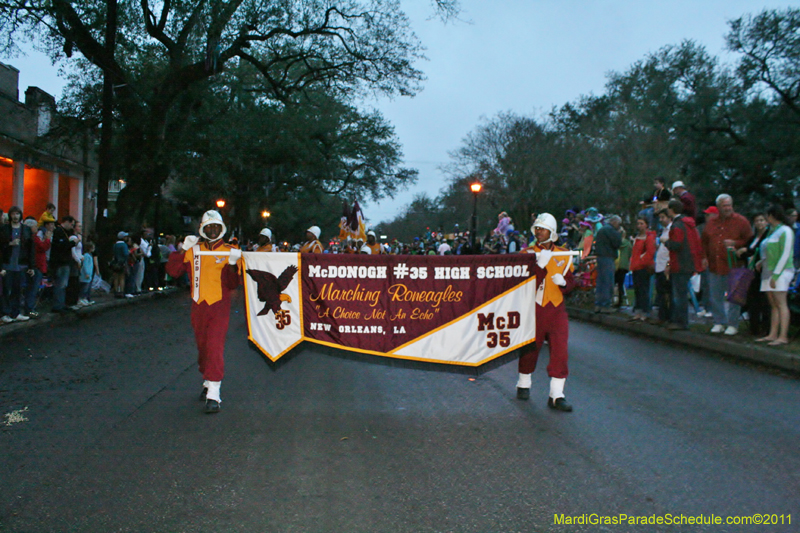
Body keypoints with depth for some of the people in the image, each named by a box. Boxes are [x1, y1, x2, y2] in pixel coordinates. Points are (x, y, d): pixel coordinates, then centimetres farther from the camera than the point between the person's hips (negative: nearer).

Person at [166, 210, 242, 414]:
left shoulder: (229, 251, -1)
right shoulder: (193, 250, 6)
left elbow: (232, 284, -4)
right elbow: (173, 271, 1)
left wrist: (232, 264, -20)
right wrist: (182, 249, -8)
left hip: (219, 306, -4)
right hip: (198, 306, 4)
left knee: (215, 348, -12)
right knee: (202, 347, 15)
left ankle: (213, 396, -13)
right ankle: (208, 382, 35)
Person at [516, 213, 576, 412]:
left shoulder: (563, 255, 8)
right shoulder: (528, 253, 0)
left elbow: (571, 281, 14)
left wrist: (563, 282, -8)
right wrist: (540, 264, -23)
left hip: (557, 308, 2)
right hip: (534, 307, -2)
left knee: (560, 350, -5)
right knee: (530, 348, 9)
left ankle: (556, 395, 0)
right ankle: (523, 384, 31)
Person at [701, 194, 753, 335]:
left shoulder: (741, 221, 0)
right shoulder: (711, 222, 12)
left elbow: (749, 241, -1)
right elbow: (704, 242, 20)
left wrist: (735, 244, -16)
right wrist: (705, 257, 9)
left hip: (733, 266, -4)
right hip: (714, 265, 4)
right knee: (715, 297, 7)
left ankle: (733, 325, 9)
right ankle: (719, 322, 18)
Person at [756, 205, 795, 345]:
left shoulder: (785, 231, -8)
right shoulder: (772, 231, 19)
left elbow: (785, 254, -14)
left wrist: (776, 274, -18)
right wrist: (762, 261, 9)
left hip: (781, 271, -9)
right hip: (769, 271, 9)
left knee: (781, 303, -13)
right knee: (773, 304, 5)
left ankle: (783, 336, -16)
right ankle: (772, 335, 4)